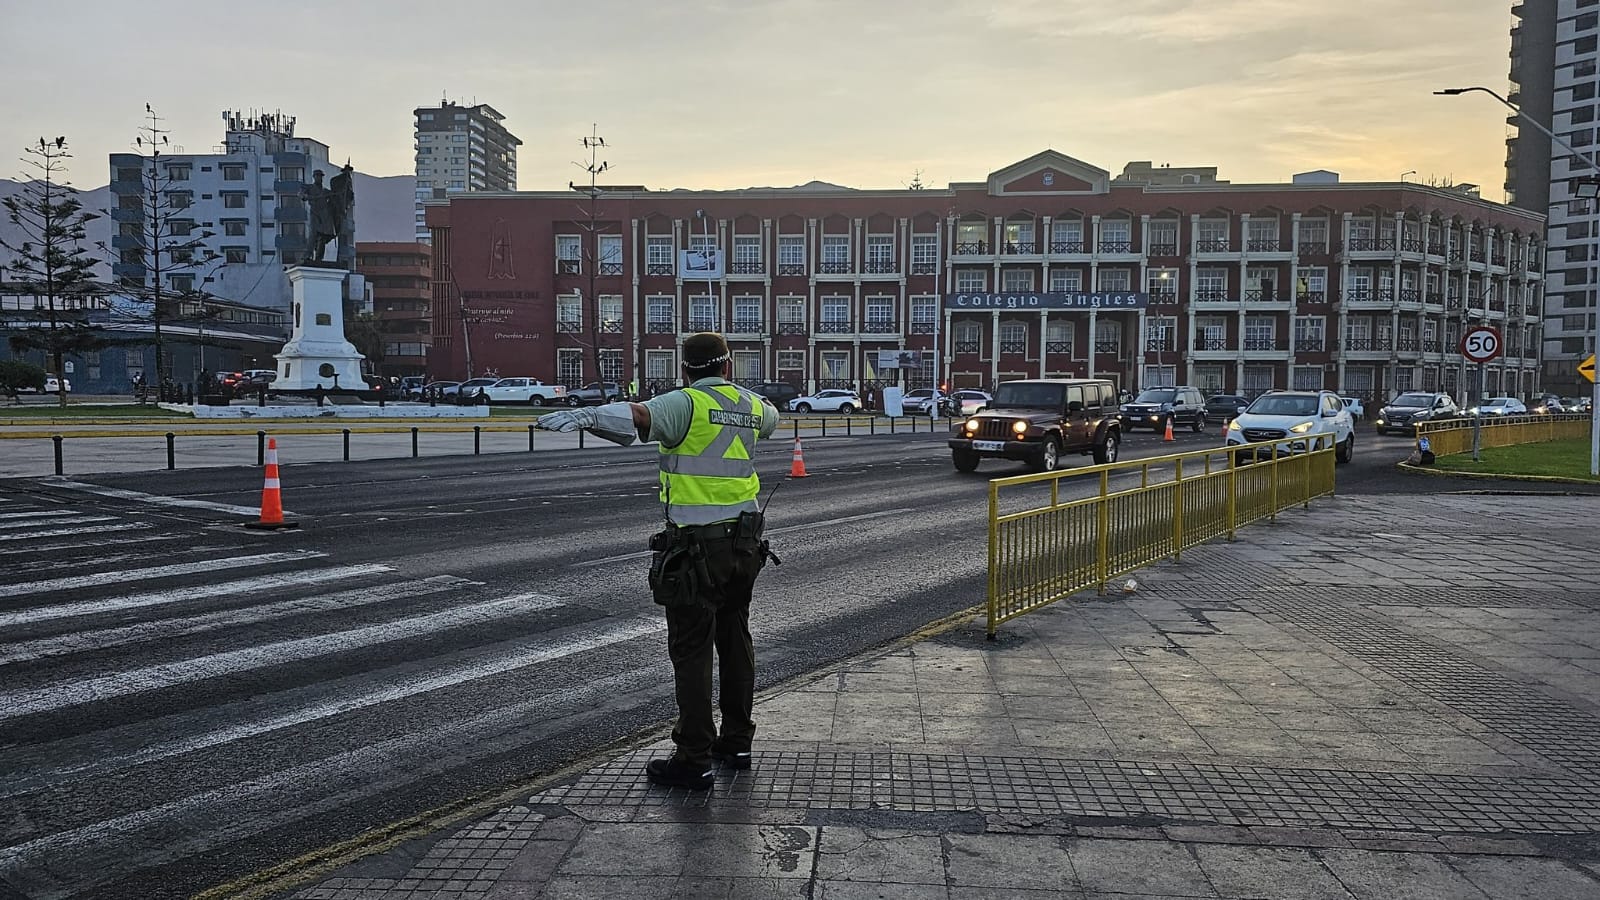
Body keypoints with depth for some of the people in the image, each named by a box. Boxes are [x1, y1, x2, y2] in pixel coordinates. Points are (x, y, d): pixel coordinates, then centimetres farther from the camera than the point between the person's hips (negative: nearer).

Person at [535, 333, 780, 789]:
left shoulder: (687, 403, -12)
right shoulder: (752, 406, 9)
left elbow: (639, 415, -33)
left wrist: (585, 415, -48)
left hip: (697, 547, -7)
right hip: (745, 542, 7)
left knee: (691, 652, -1)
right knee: (735, 641, 19)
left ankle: (693, 760, 2)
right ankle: (736, 742, 29)